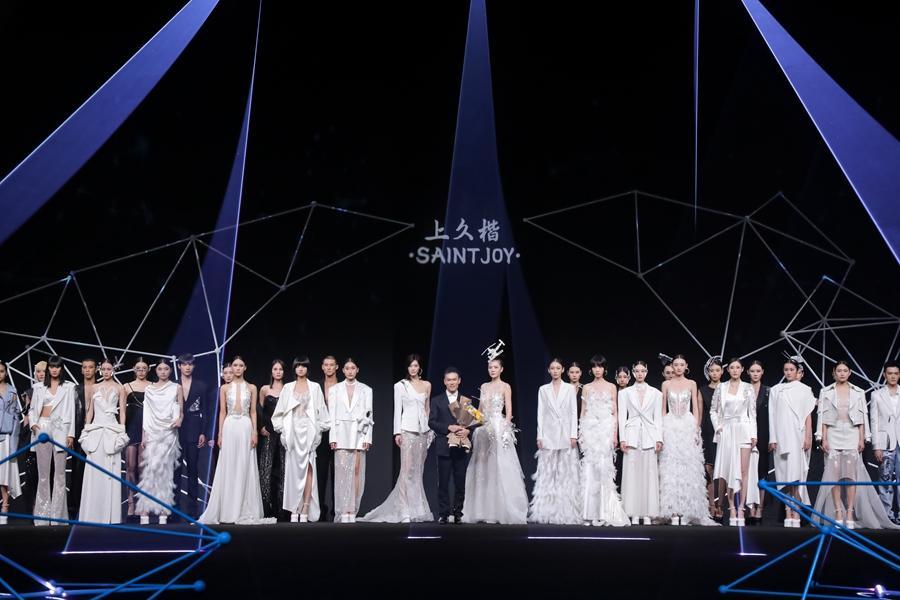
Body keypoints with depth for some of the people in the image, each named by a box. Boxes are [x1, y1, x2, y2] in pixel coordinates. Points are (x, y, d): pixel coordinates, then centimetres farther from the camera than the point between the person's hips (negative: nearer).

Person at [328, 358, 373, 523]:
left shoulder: (366, 390, 10)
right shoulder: (334, 389, 10)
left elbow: (369, 414, 6)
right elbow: (332, 415, 6)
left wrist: (368, 438, -3)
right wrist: (332, 437, -3)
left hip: (359, 434, 0)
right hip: (341, 433, 0)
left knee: (356, 471, -4)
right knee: (342, 471, -7)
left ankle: (353, 511, -1)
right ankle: (343, 512, -7)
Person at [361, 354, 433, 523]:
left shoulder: (427, 385, 13)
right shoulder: (400, 385, 3)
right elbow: (397, 410, 0)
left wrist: (431, 429, 13)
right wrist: (397, 432, -7)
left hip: (423, 430, 4)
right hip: (408, 429, -4)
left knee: (418, 470, 6)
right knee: (407, 469, -9)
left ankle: (417, 509, 12)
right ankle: (405, 512, -10)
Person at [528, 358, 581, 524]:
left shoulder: (570, 388, 6)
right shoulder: (543, 389, 9)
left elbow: (574, 412, 2)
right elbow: (540, 413, 6)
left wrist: (574, 435, -6)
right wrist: (539, 436, -1)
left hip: (566, 434, -1)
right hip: (549, 435, 1)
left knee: (566, 473, -1)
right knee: (547, 474, -1)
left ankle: (566, 512, 3)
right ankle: (547, 512, 2)